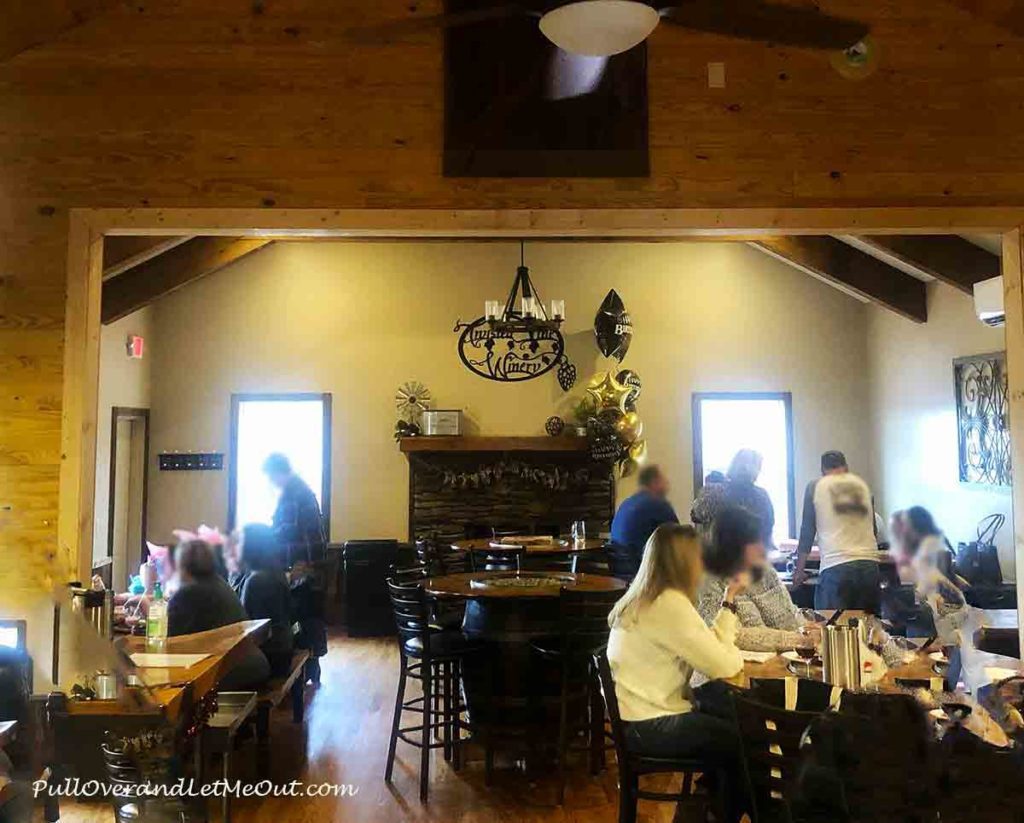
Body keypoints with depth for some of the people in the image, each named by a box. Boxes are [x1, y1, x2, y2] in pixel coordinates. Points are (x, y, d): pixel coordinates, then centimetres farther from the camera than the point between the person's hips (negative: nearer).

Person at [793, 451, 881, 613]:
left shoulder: (815, 487, 5)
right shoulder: (862, 485, 15)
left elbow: (807, 531, 5)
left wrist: (799, 570, 13)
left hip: (835, 566, -4)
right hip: (870, 563, 4)